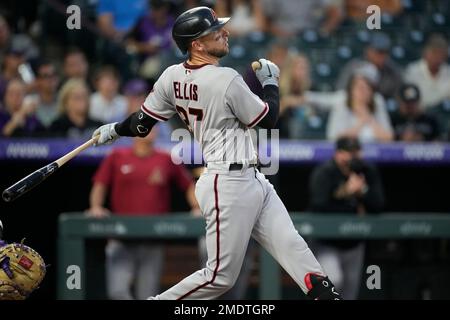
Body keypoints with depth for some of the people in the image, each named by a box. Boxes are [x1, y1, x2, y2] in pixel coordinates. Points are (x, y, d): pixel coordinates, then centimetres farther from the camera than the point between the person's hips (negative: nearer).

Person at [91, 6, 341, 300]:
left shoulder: (172, 77, 3)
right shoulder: (226, 80, -19)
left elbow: (141, 125, 10)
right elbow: (268, 120, -8)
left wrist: (114, 130, 31)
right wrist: (271, 82, 9)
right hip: (229, 185, -9)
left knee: (293, 248, 1)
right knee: (221, 276, -2)